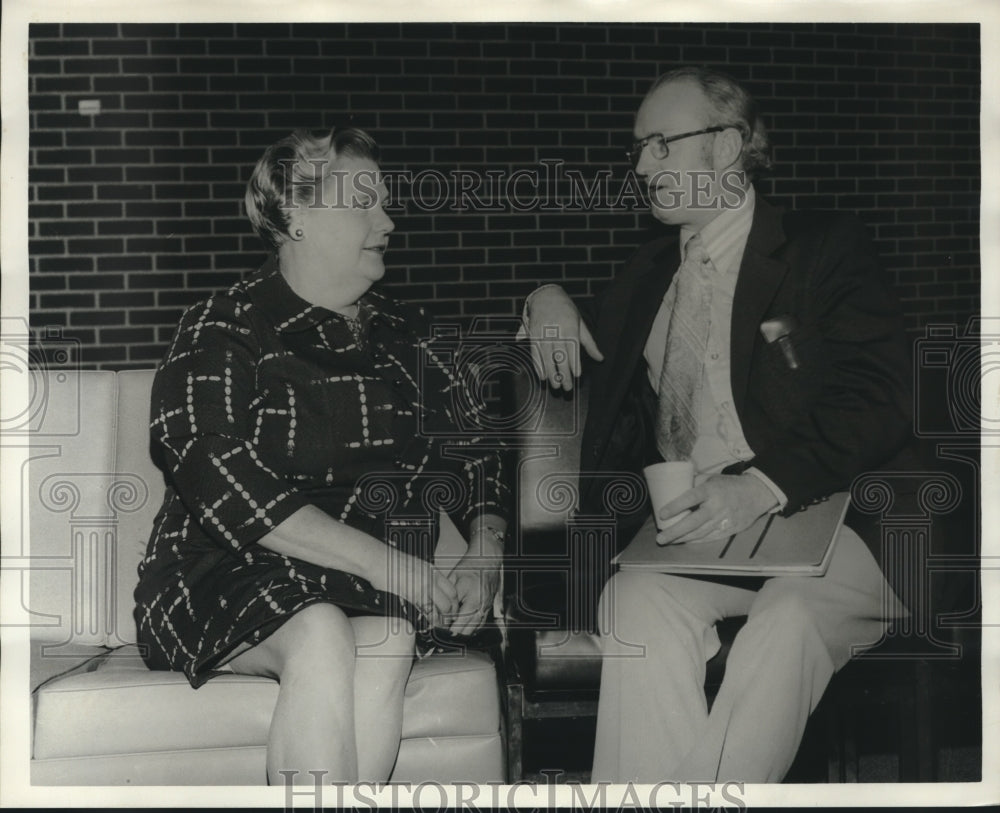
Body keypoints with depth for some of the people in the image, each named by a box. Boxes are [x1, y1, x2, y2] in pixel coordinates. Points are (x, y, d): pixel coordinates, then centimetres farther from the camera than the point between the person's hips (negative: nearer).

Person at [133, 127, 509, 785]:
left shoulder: (401, 332, 17)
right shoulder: (226, 331, -2)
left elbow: (468, 453, 18)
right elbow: (227, 489, -15)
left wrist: (485, 551, -5)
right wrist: (391, 565, -21)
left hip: (380, 587, 4)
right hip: (230, 581, -3)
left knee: (390, 636, -29)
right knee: (322, 638, -34)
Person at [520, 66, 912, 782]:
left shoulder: (826, 249, 6)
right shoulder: (652, 272, 23)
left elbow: (878, 404, -6)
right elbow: (587, 343, 42)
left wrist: (761, 486, -22)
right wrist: (548, 299, 17)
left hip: (817, 511, -3)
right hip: (682, 522, 4)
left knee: (792, 618, -36)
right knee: (638, 604, -31)